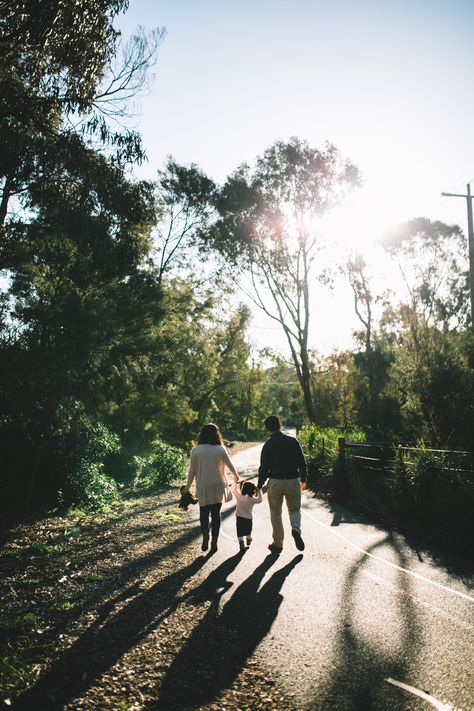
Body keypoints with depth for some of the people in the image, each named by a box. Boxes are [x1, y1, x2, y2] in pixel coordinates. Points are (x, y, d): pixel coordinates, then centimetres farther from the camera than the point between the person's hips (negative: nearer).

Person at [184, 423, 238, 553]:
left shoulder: (196, 450, -8)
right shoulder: (220, 450, -7)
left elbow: (192, 471, -3)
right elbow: (230, 465, 6)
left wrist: (188, 487, 10)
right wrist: (235, 476, 27)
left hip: (203, 488, 0)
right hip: (217, 487, 0)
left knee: (204, 513, 16)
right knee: (216, 514, 11)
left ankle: (205, 537, -2)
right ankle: (214, 542, 13)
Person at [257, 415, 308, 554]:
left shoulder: (268, 445, -7)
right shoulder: (293, 441, -1)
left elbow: (264, 467, -6)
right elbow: (302, 462, 3)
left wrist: (260, 485, 7)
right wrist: (304, 479, 15)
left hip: (275, 482, -2)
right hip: (293, 481, 2)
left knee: (275, 513, 12)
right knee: (294, 509, 18)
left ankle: (278, 543, 16)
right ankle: (296, 528, -10)